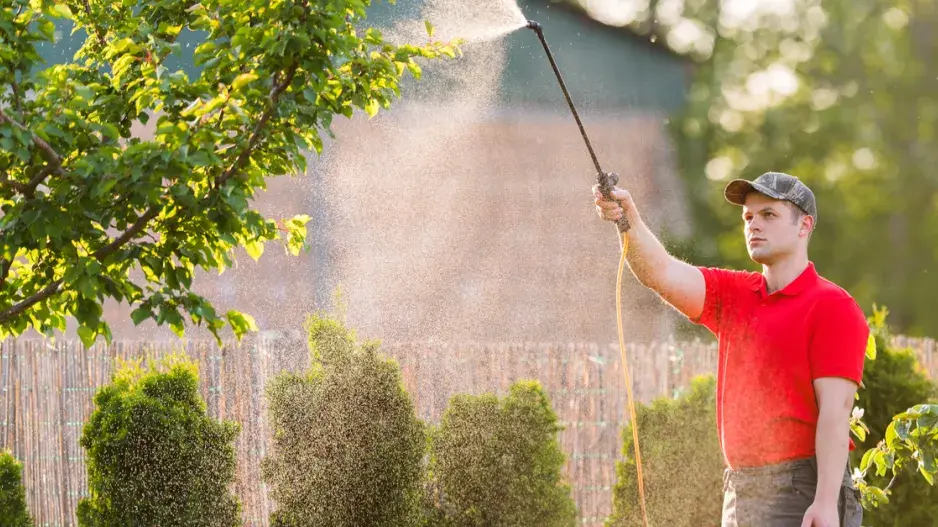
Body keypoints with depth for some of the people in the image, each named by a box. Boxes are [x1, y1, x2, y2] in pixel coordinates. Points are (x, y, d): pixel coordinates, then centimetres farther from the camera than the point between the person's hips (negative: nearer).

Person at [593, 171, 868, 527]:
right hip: (739, 493, 7)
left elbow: (835, 409, -14)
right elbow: (663, 274, -1)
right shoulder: (732, 296, 14)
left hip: (804, 495, -7)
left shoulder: (832, 307, -6)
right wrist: (630, 222, -20)